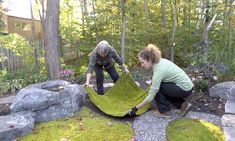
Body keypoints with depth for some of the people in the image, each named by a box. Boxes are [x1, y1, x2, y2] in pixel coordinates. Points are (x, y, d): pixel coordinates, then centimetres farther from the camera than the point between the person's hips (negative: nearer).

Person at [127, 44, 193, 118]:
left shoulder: (159, 70, -26)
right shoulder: (160, 61, -2)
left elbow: (151, 97, -24)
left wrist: (135, 108, -17)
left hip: (185, 89, -9)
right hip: (186, 85, 9)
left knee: (156, 88, -11)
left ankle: (165, 112, 2)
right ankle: (183, 104, 13)